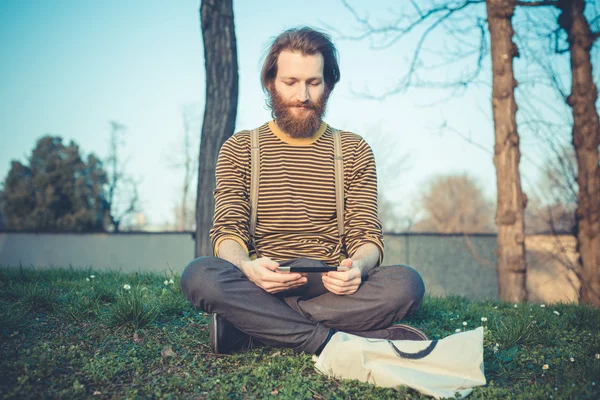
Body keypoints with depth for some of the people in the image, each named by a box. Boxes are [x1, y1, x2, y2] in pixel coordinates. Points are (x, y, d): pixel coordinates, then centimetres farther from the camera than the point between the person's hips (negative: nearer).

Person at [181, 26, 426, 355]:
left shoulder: (354, 151, 11)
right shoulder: (238, 149, 9)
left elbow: (366, 233, 4)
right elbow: (227, 230, 0)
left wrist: (358, 265, -21)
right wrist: (247, 266, -25)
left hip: (331, 288, 1)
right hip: (259, 285, 0)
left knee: (406, 283, -28)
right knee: (199, 275, -31)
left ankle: (250, 323, -23)